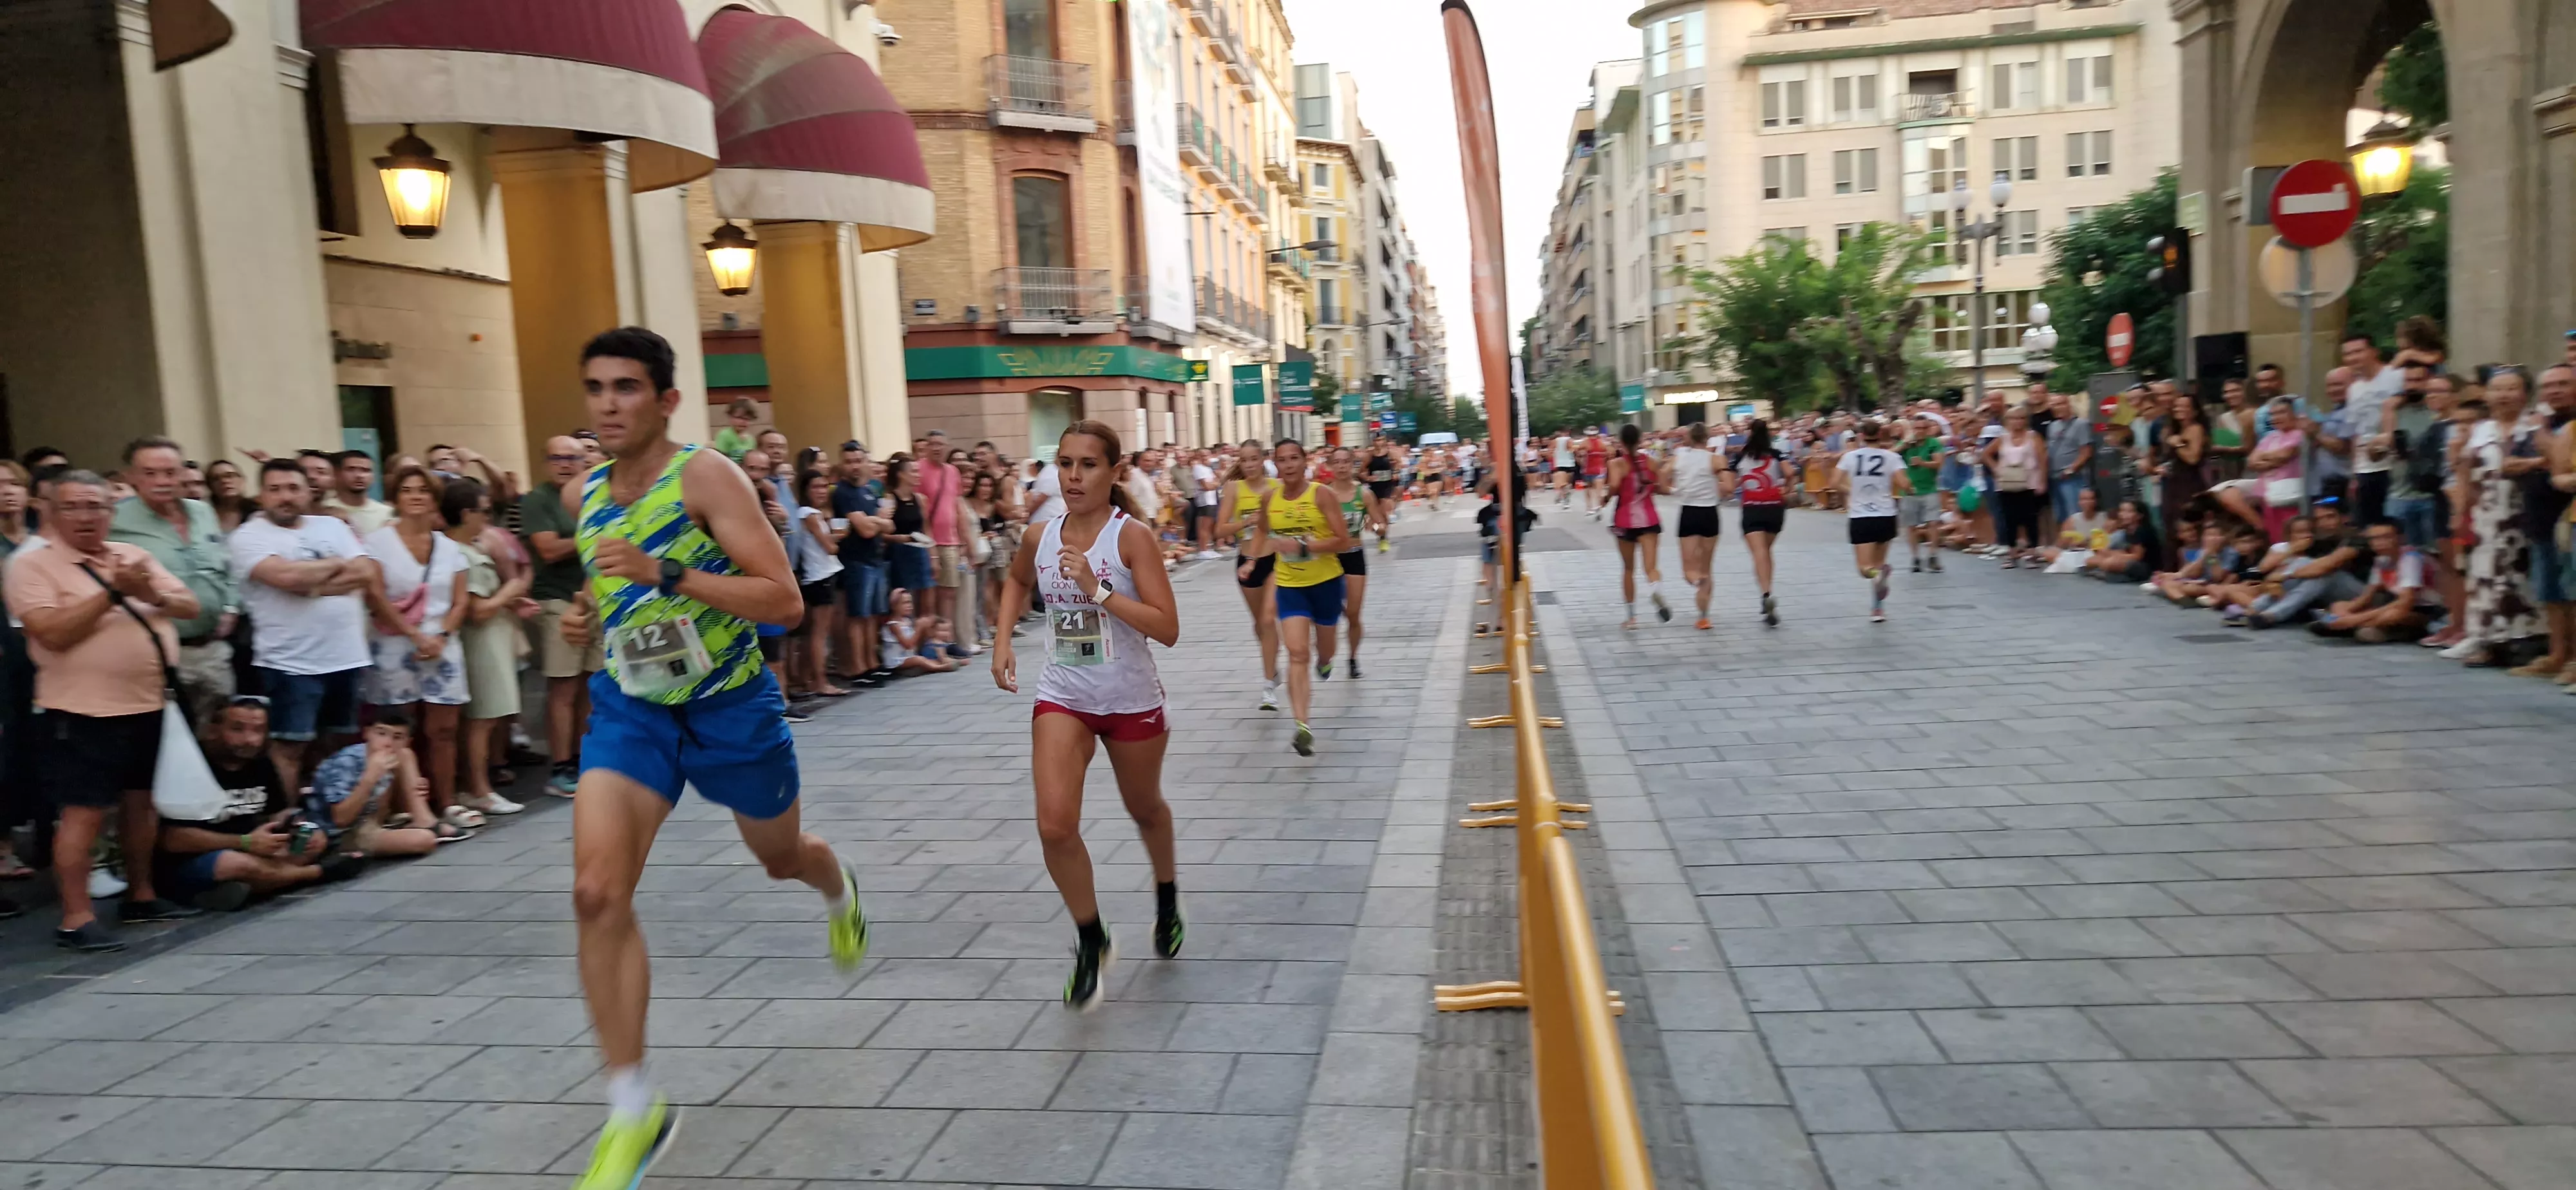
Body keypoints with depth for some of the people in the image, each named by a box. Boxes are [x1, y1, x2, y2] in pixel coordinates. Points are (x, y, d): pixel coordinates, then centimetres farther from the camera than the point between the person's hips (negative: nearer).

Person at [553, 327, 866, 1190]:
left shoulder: (706, 476, -18)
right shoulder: (584, 496, 1)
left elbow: (786, 603, -25)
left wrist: (664, 574, -32)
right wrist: (589, 615, 1)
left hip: (732, 705, -3)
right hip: (630, 707, 4)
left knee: (782, 858, 20)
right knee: (598, 893, -15)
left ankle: (839, 893, 61)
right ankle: (634, 1110, -4)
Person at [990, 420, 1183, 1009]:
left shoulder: (1132, 535, -16)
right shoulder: (1043, 535, -3)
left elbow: (1167, 629, -23)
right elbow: (1016, 579, 22)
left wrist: (1098, 589, -30)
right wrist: (1003, 639, 9)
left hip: (1131, 702, -2)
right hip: (1061, 699, 3)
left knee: (1145, 809, 20)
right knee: (1055, 826, -13)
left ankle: (1167, 898, 51)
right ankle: (1092, 941, 9)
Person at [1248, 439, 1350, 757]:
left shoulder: (1320, 494, -14)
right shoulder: (1269, 496, -2)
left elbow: (1343, 541, -18)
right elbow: (1262, 530, 20)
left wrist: (1303, 546, -27)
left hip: (1326, 581, -1)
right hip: (1289, 585, 1)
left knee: (1323, 647, 19)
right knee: (1297, 653, -14)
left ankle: (1324, 661, 60)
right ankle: (1302, 726, -21)